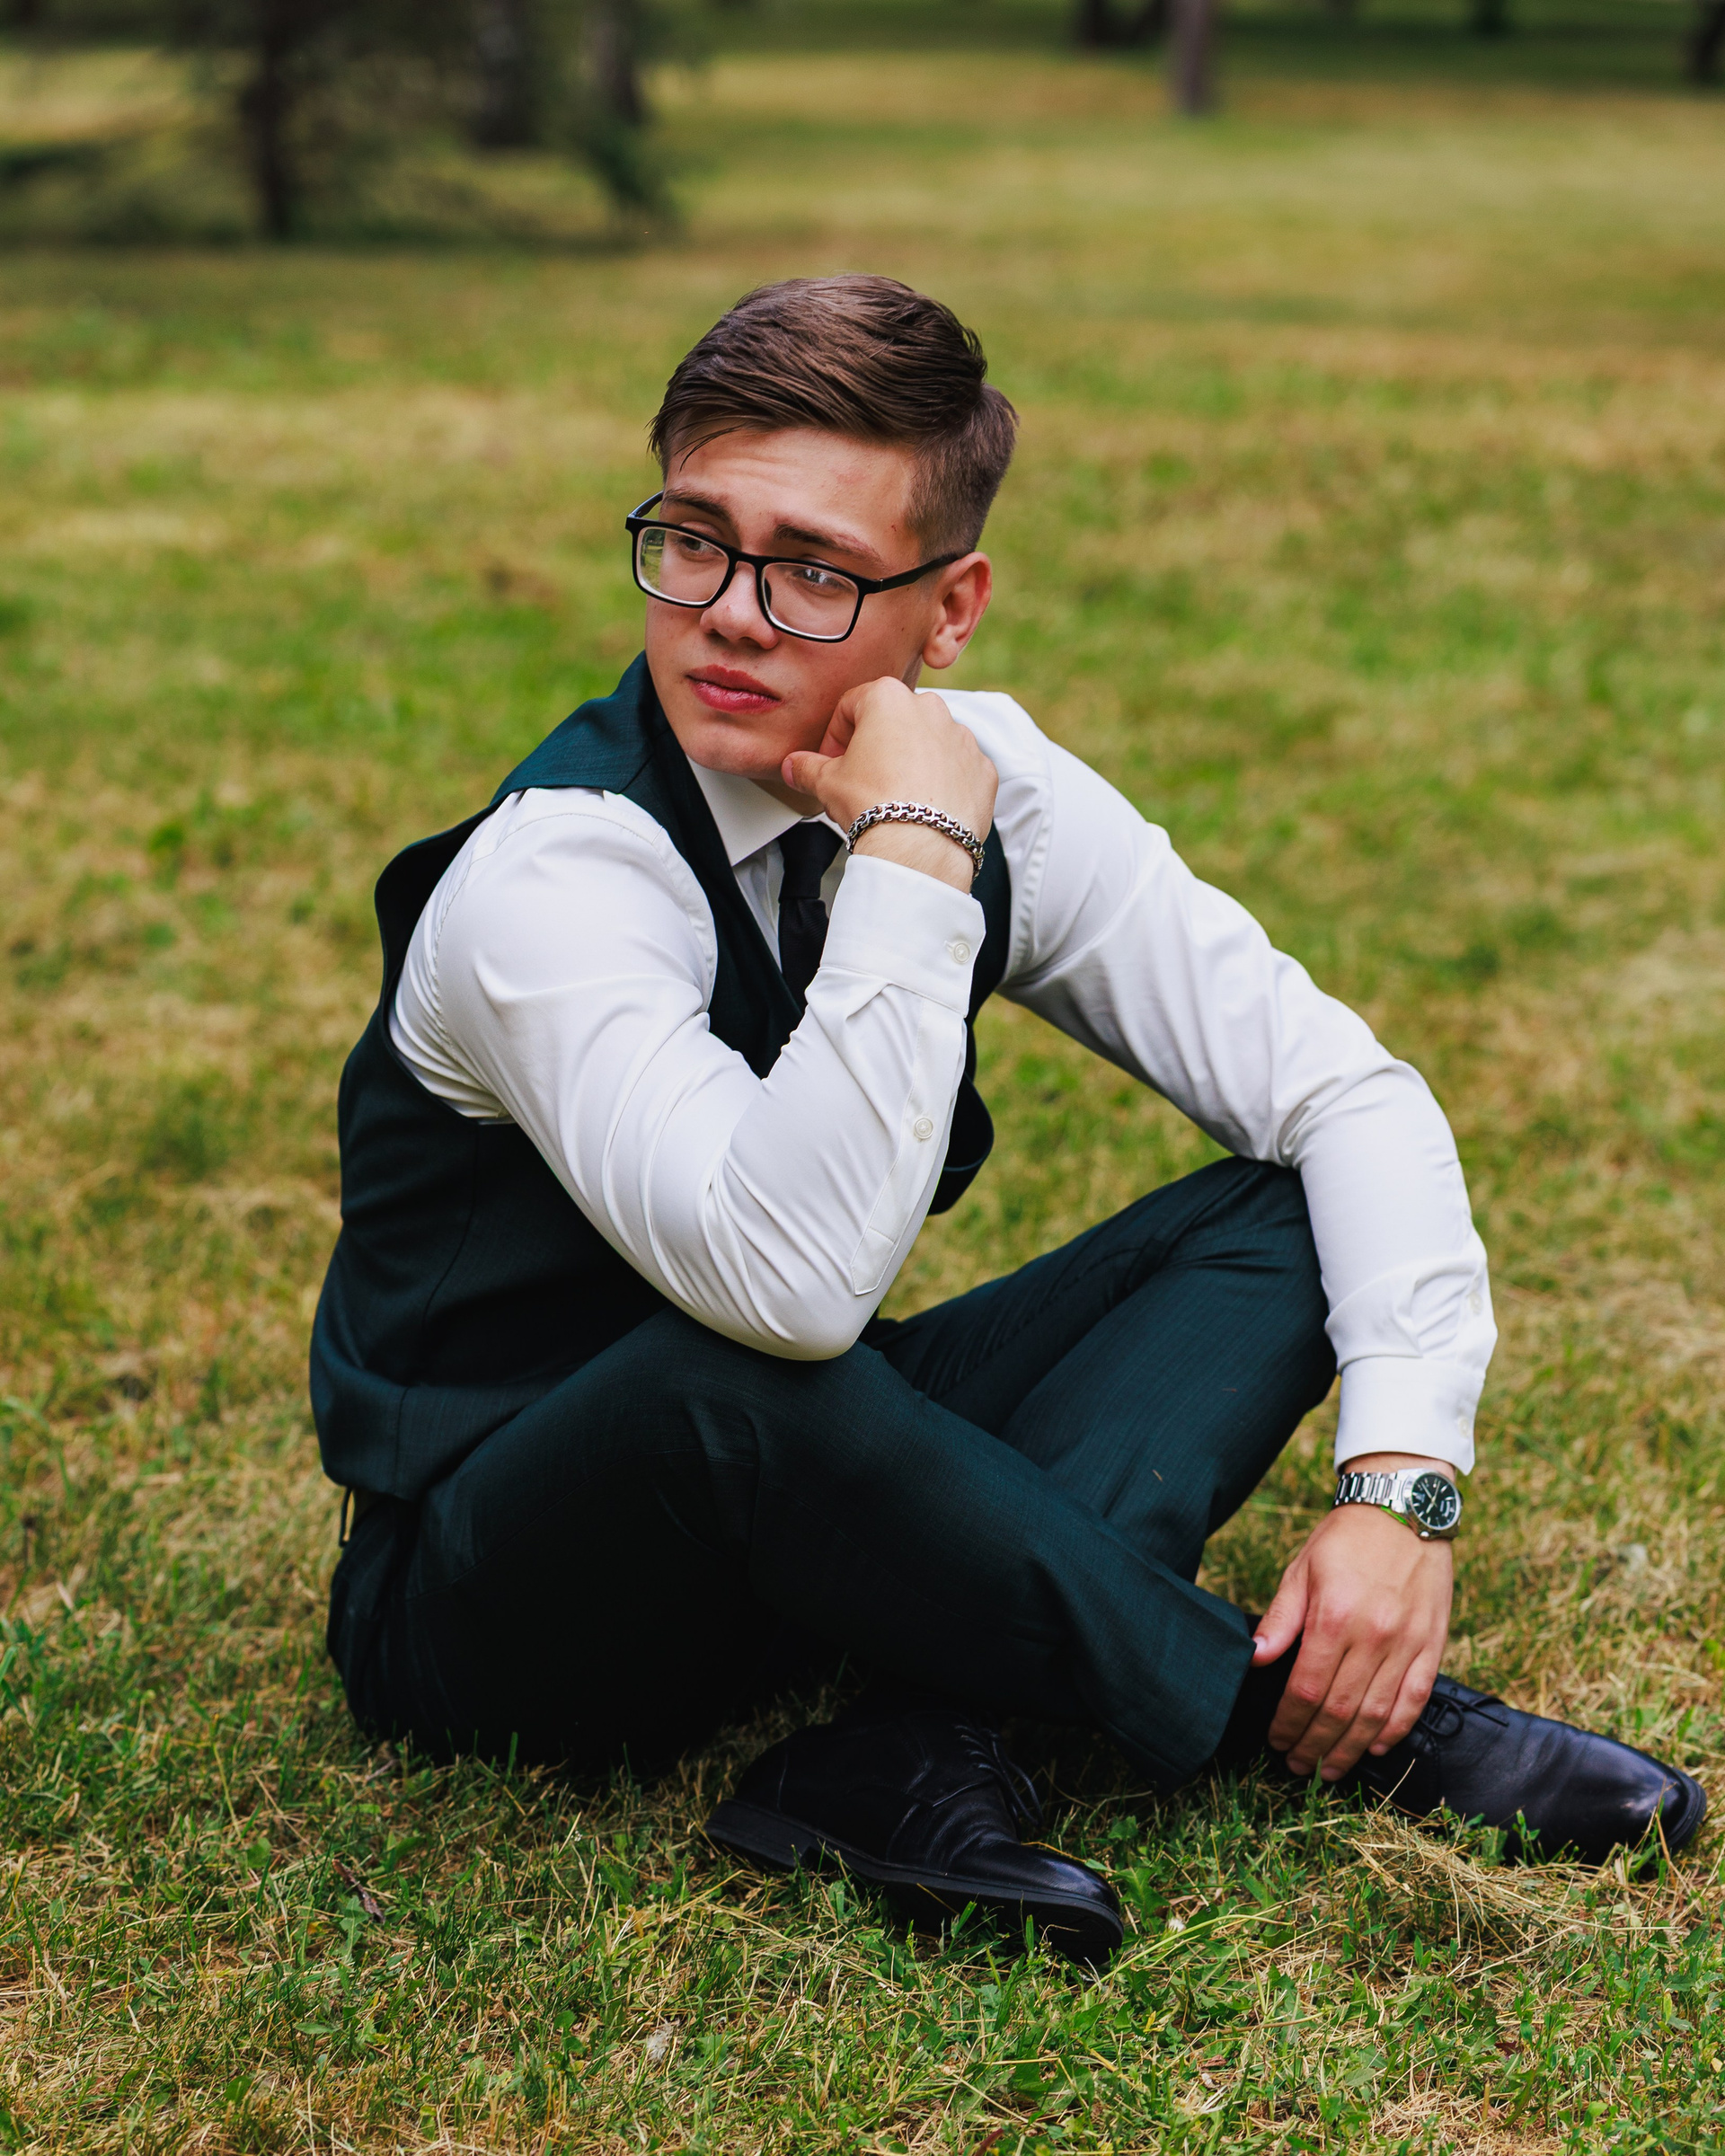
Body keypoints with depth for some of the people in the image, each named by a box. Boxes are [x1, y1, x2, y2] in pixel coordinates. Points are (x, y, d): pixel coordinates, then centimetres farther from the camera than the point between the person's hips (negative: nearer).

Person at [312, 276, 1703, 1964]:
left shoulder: (991, 786, -9)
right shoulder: (544, 881, -26)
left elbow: (1350, 1096, -7)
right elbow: (790, 1279, -42)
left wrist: (1401, 1486, -20)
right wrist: (912, 861, -36)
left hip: (804, 1504, 6)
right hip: (496, 1614, -6)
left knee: (1288, 1217, -9)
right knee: (732, 1379, -40)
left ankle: (920, 1752, -26)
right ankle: (1318, 1722, -19)